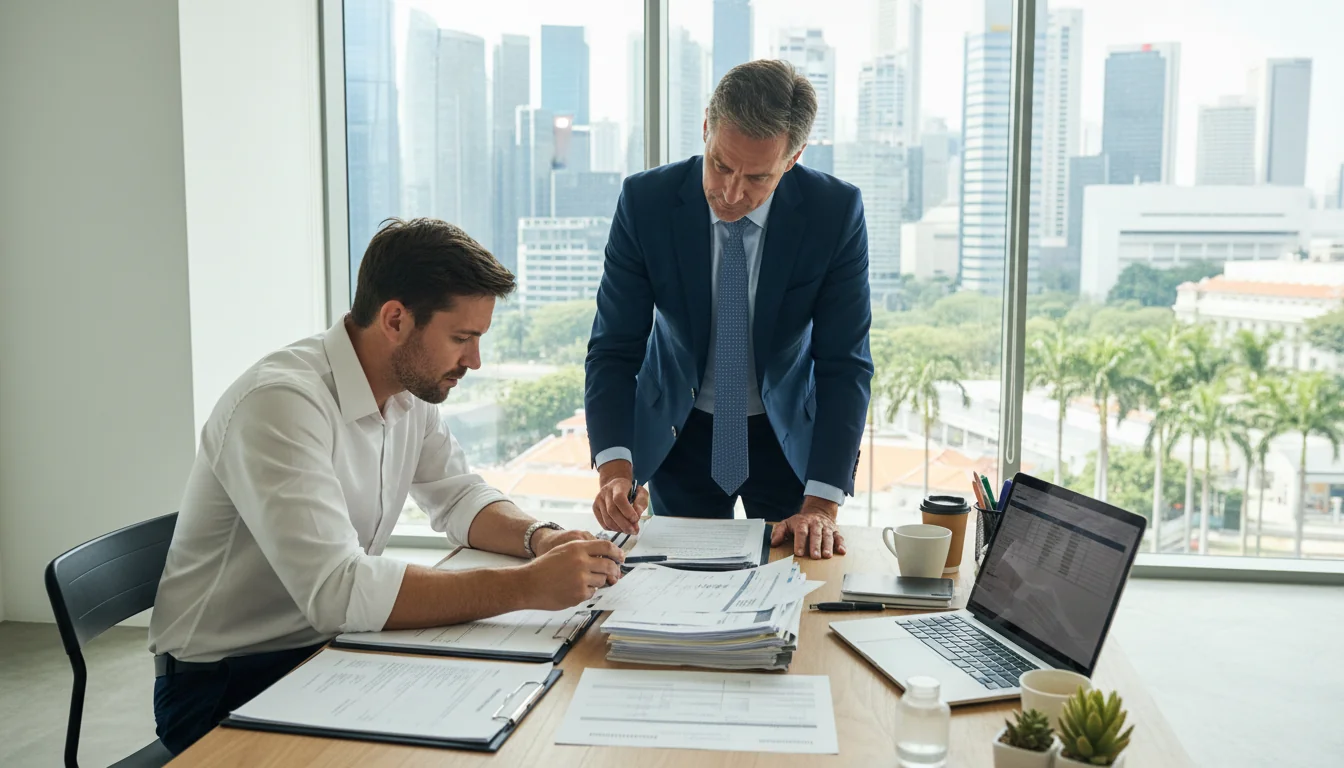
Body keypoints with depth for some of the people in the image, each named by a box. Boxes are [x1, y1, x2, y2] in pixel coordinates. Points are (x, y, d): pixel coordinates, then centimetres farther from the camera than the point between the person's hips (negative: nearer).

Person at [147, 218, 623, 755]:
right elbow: (337, 591, -36)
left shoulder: (409, 390, -1)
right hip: (223, 685, -7)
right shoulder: (281, 402, -27)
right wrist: (527, 587, -35)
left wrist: (541, 539, -10)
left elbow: (458, 497, 11)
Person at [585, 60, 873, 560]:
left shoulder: (836, 212, -19)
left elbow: (844, 364, -18)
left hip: (791, 435, 0)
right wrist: (615, 467, -32)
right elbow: (614, 349, -17)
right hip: (678, 433, 0)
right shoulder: (646, 201, -19)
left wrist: (821, 505, -26)